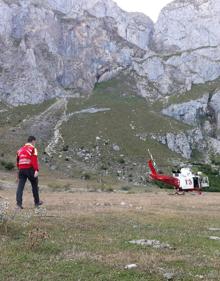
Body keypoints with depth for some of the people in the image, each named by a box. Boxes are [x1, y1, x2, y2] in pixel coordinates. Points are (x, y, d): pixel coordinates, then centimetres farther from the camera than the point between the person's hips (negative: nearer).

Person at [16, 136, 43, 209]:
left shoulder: (20, 149, 17)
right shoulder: (33, 149, -3)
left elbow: (18, 161, 18)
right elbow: (34, 160, -15)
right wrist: (36, 170, -21)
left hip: (21, 169, 5)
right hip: (30, 169, -5)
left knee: (20, 186, -1)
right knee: (34, 186, 11)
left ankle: (19, 202, -13)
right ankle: (37, 202, 21)